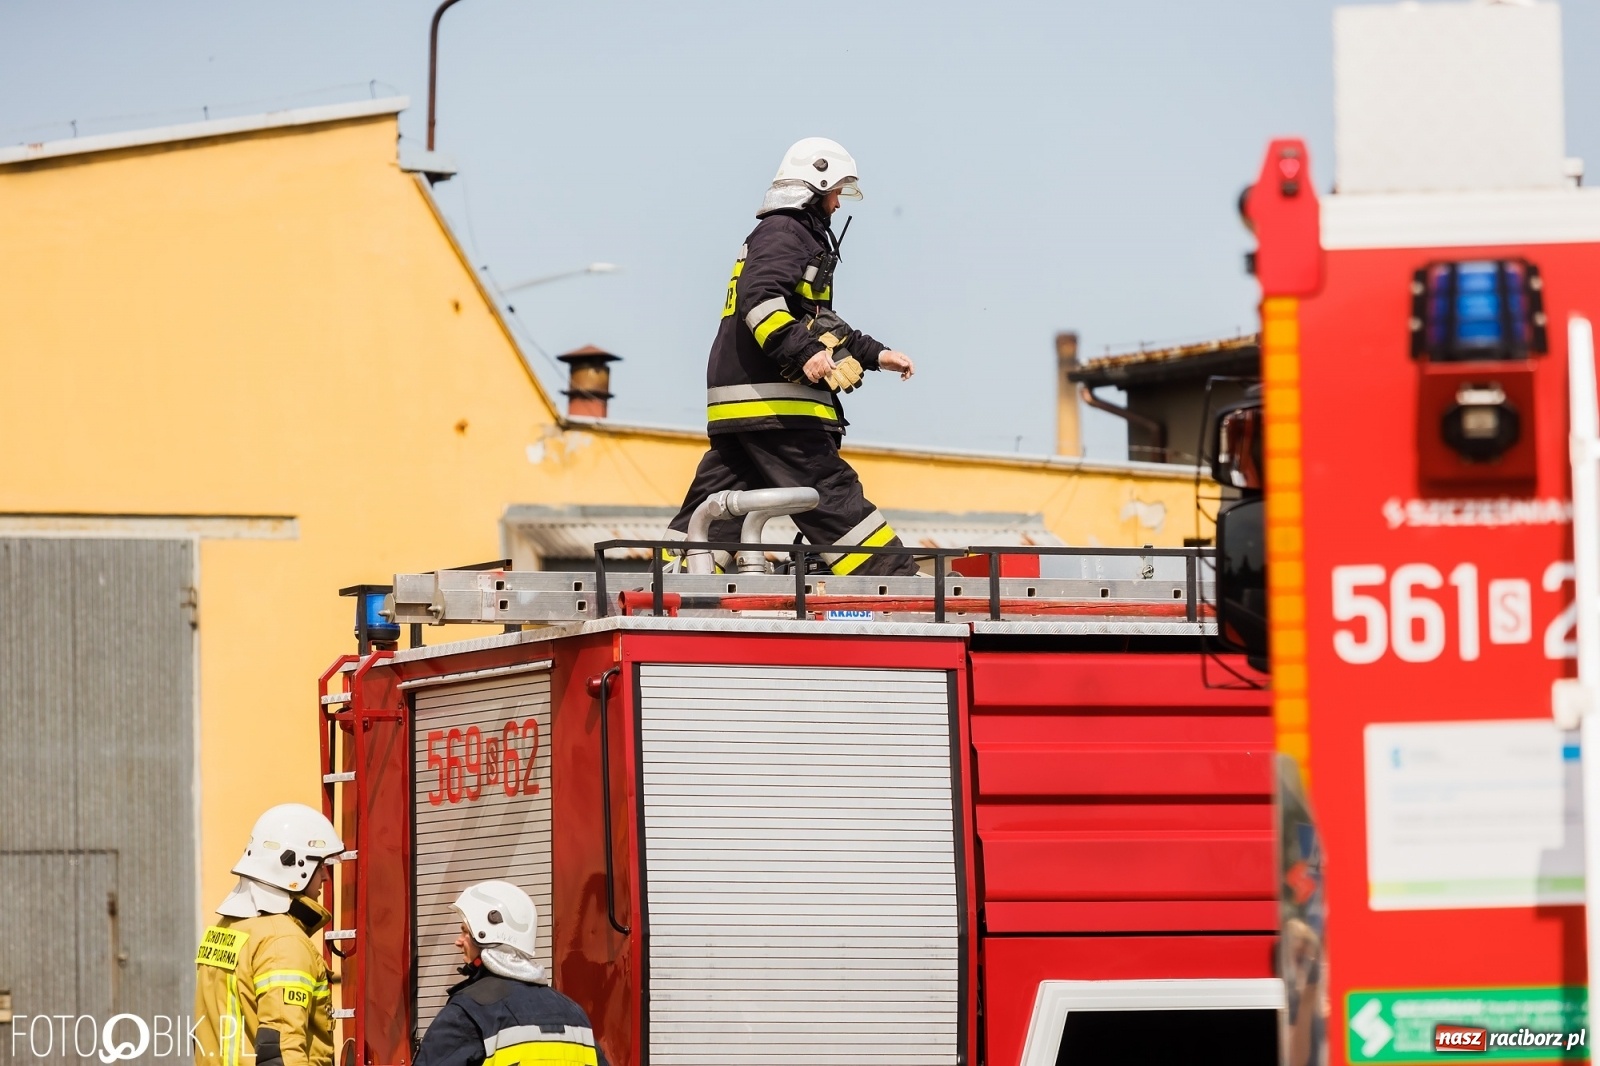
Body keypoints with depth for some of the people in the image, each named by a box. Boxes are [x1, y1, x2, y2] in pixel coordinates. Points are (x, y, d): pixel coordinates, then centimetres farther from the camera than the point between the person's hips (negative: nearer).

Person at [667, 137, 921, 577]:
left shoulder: (799, 237, 29)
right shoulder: (784, 232, -5)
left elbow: (821, 324, 35)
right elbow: (760, 298, -23)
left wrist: (875, 354, 33)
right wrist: (803, 353, -32)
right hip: (772, 401, -11)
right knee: (830, 493, -10)